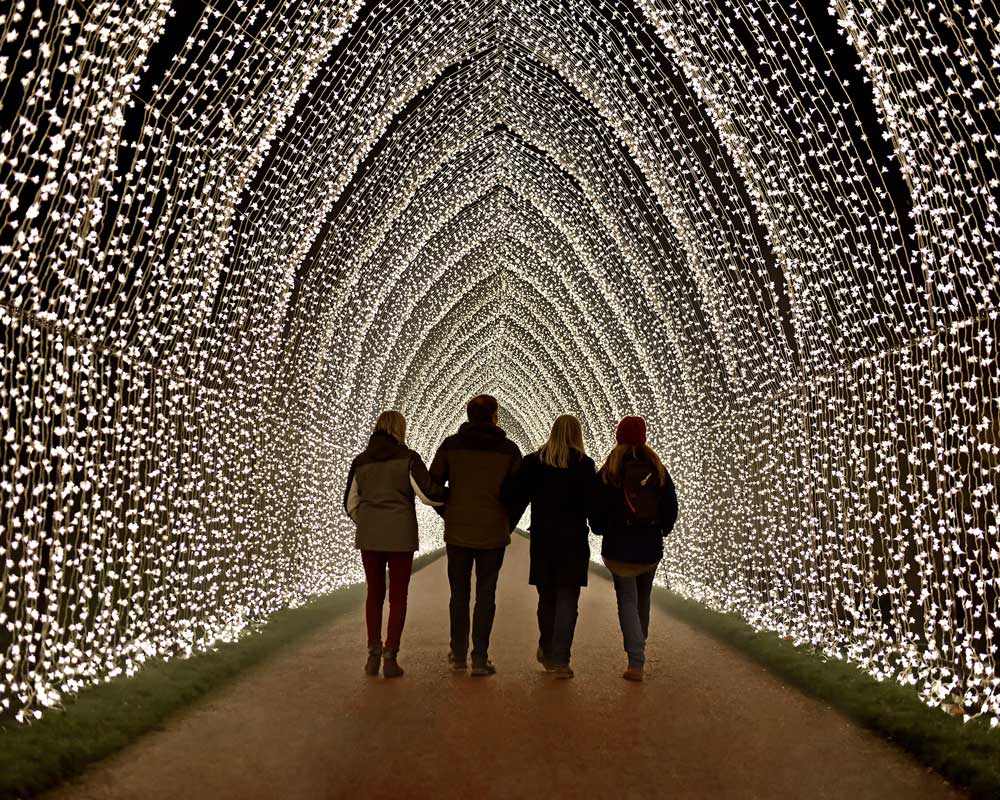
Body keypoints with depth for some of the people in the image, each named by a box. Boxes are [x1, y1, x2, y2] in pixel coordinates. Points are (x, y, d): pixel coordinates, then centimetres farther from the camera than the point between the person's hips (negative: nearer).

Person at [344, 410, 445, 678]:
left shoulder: (361, 461, 7)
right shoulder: (407, 458, -6)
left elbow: (351, 503, 12)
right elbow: (427, 494, -13)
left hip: (368, 537, 3)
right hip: (401, 536, -3)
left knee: (374, 593, 15)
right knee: (398, 596, 7)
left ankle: (373, 654, 16)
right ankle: (390, 656, 7)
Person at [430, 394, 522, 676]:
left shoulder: (451, 445, -1)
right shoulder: (509, 450, -2)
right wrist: (508, 523, 10)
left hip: (457, 532, 1)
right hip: (493, 534, -1)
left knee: (459, 594, 14)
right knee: (486, 596, 7)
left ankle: (458, 655, 20)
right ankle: (480, 658, 9)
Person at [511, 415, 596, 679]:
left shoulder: (533, 462, 0)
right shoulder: (585, 464, -7)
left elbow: (518, 498, -1)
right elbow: (593, 503, -8)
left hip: (542, 540, 3)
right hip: (574, 541, -3)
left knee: (546, 597, 17)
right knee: (567, 599, 3)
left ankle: (547, 650, 30)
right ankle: (560, 659, 1)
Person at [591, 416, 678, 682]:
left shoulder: (608, 472, -9)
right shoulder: (658, 470, -2)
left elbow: (596, 511, -6)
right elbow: (671, 508, 2)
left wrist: (603, 531, 13)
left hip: (619, 549, -3)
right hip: (651, 548, 3)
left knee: (627, 601, 2)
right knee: (643, 598, 21)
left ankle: (636, 662, -7)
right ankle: (639, 646, 36)